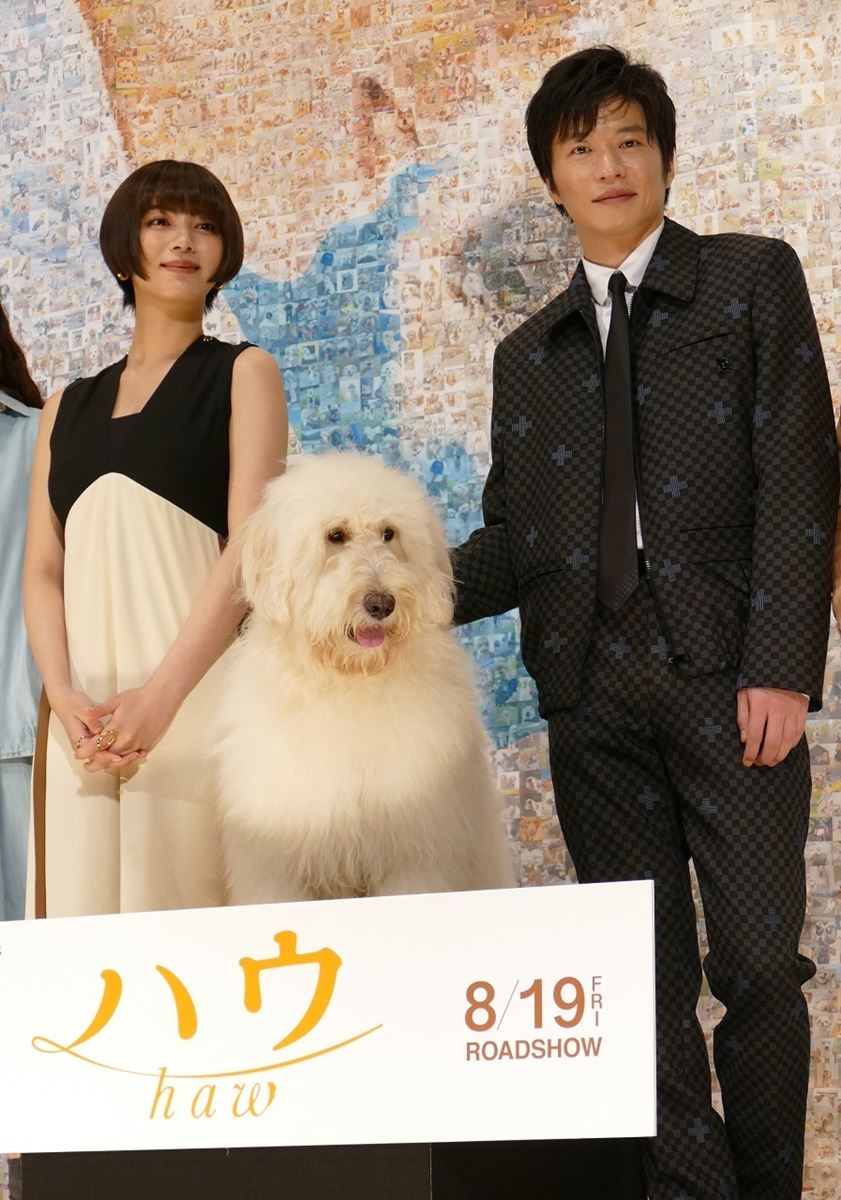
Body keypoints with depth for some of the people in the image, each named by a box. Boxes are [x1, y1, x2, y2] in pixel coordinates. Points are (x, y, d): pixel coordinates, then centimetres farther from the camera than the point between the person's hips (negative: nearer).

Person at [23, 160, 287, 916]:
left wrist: (162, 696, -15)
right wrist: (65, 696, -7)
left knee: (194, 897, -9)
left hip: (198, 696, -3)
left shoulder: (243, 375, 9)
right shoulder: (69, 408, 20)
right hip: (88, 719, 4)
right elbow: (43, 572, 12)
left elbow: (249, 549, -3)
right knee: (89, 906, -2)